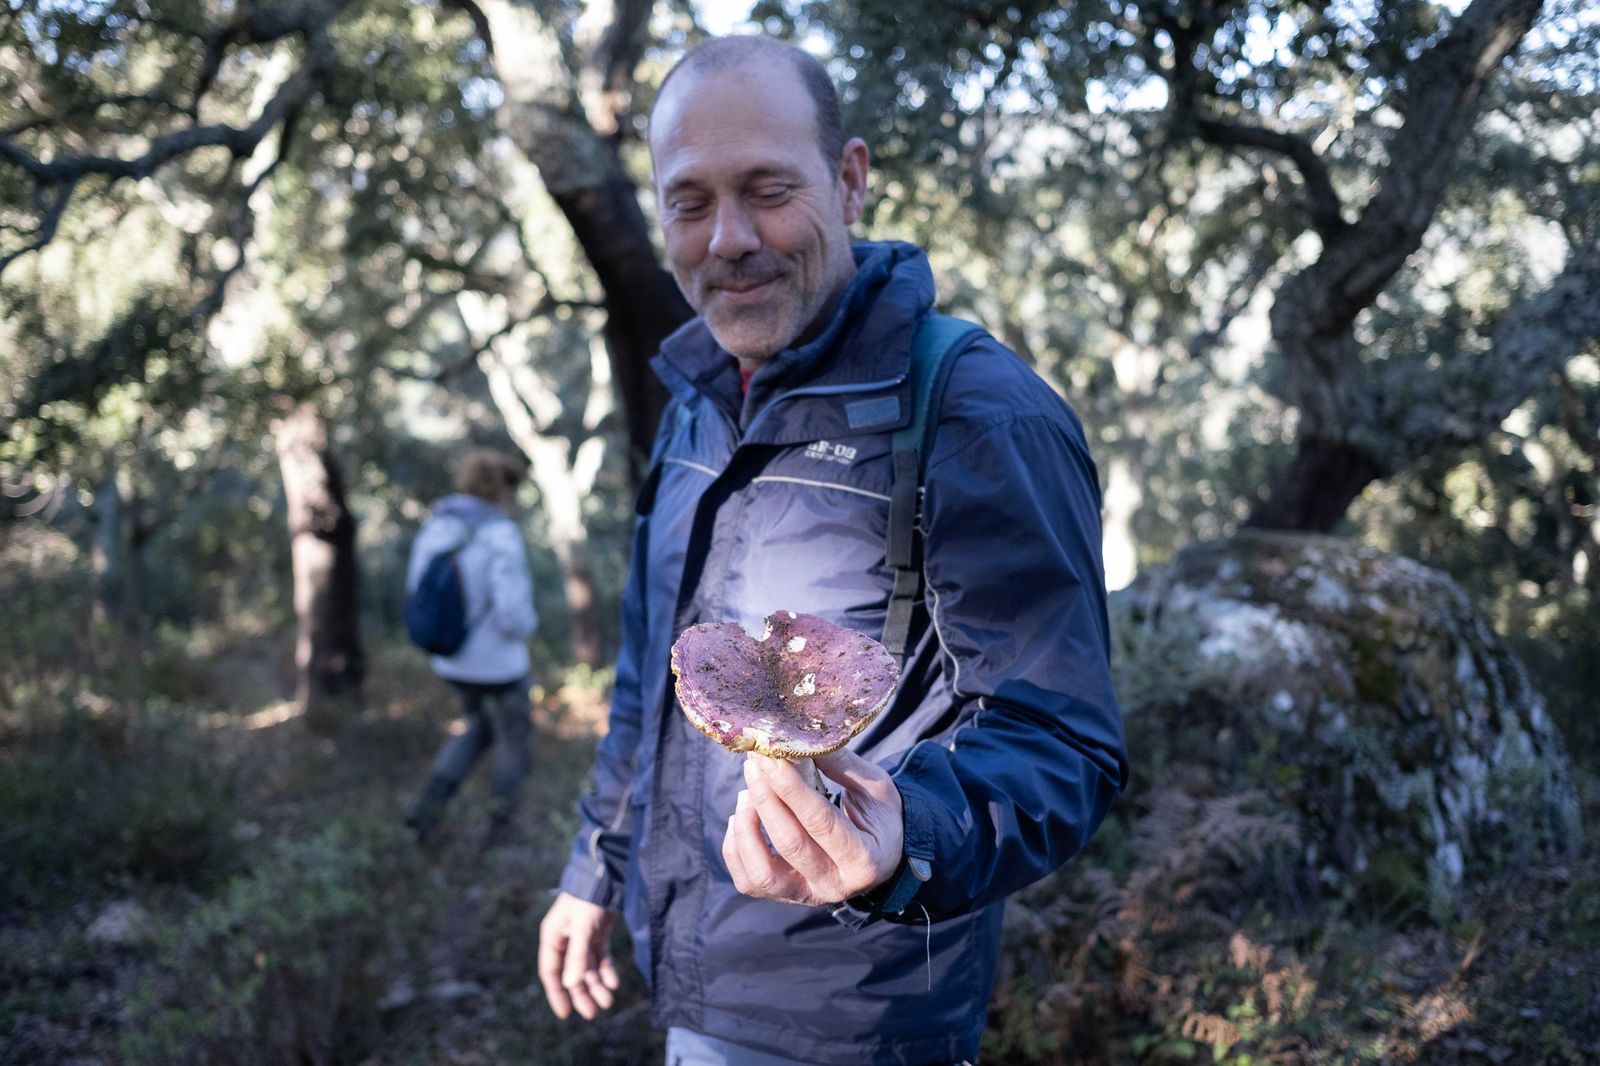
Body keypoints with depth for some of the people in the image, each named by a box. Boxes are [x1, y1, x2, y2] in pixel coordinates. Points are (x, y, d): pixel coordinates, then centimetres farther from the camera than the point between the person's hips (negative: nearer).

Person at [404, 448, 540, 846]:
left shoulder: (434, 528, -3)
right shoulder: (500, 536, -24)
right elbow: (514, 614, -29)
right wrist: (527, 623, -7)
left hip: (451, 660, 6)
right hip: (498, 664, -6)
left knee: (480, 729, 30)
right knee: (514, 739, 22)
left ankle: (428, 805, 18)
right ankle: (498, 823, 34)